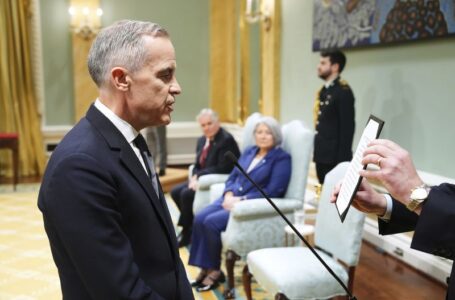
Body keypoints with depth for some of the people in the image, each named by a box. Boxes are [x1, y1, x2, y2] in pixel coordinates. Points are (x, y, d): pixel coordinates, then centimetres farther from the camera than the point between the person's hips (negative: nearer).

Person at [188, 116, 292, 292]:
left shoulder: (281, 158, -4)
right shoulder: (249, 152, 17)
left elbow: (273, 191, -14)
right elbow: (232, 176, 16)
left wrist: (242, 200, -19)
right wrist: (229, 195, -6)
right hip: (232, 199, 7)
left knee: (211, 222, -25)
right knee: (199, 218, -18)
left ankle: (214, 270, -7)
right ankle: (205, 268, -10)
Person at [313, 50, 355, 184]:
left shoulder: (343, 91, -12)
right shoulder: (324, 90, 15)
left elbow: (347, 127, -16)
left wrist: (342, 158, -18)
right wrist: (316, 152, 14)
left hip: (335, 156, -8)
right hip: (321, 155, 8)